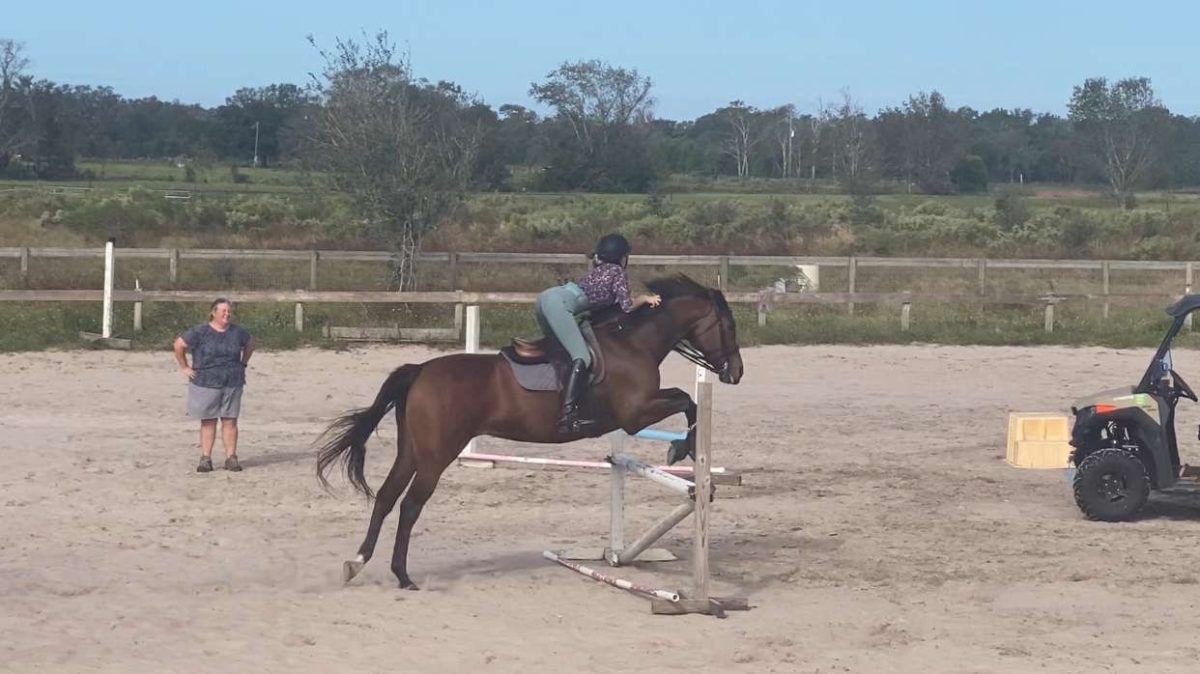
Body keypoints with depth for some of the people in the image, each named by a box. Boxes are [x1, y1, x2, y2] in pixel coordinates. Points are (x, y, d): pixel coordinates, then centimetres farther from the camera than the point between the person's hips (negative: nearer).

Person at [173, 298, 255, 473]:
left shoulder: (237, 332, 5)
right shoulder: (200, 332, -7)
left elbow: (250, 344, 24)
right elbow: (179, 345, -2)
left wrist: (243, 364, 17)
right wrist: (184, 367, -1)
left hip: (233, 384, 3)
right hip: (206, 384, -3)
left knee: (230, 421, 1)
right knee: (208, 421, 1)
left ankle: (231, 457, 5)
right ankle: (205, 458, 4)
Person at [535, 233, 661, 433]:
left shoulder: (597, 269, 31)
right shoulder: (618, 272, 9)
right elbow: (627, 306, 4)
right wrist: (645, 299, 20)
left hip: (545, 297, 9)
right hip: (559, 303, -9)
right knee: (582, 358, -15)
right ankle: (567, 415, -28)